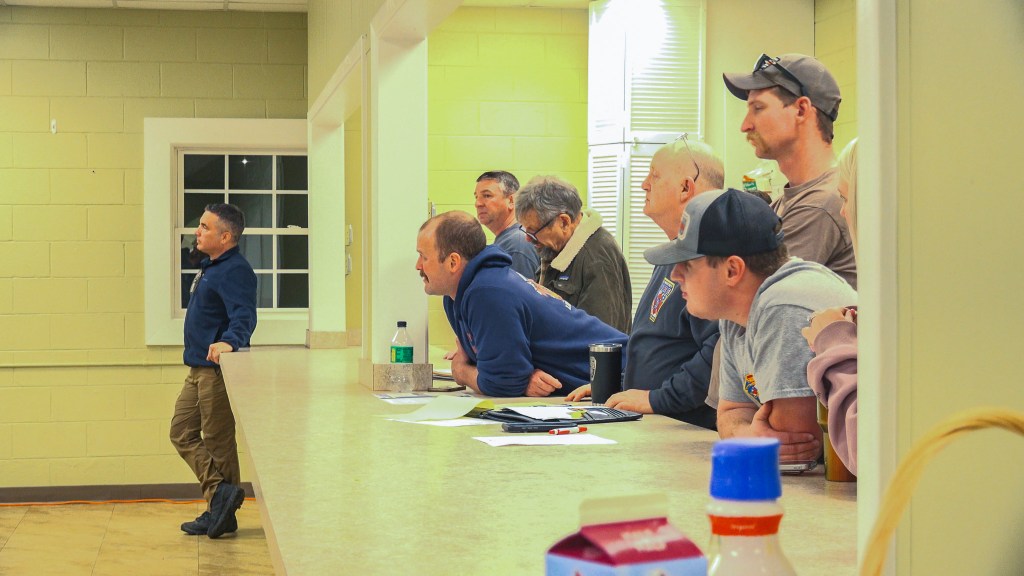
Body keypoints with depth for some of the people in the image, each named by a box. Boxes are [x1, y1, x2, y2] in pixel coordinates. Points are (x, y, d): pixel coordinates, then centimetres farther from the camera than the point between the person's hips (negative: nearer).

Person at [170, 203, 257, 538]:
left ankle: (222, 511, 5)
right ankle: (219, 494, 8)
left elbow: (244, 316, -31)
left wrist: (230, 341, -48)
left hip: (218, 370, -11)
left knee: (217, 441, -3)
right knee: (182, 432, 10)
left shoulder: (235, 271, -18)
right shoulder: (211, 268, 15)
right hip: (199, 369, 11)